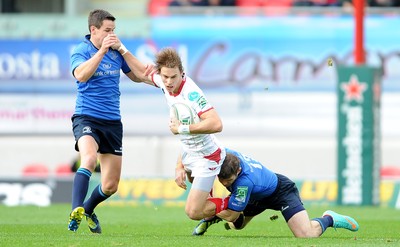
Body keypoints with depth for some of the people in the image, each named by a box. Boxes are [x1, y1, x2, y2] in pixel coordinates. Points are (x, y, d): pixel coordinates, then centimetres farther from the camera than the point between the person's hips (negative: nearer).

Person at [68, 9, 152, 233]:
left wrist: (122, 49, -4)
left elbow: (139, 75, 4)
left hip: (112, 122, 5)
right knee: (90, 158, -36)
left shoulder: (117, 52, 7)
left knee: (111, 185, 7)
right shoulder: (81, 51, -6)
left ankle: (88, 209, 35)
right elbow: (81, 75, -25)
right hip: (87, 118, -5)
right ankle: (76, 211, -39)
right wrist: (102, 50, -26)